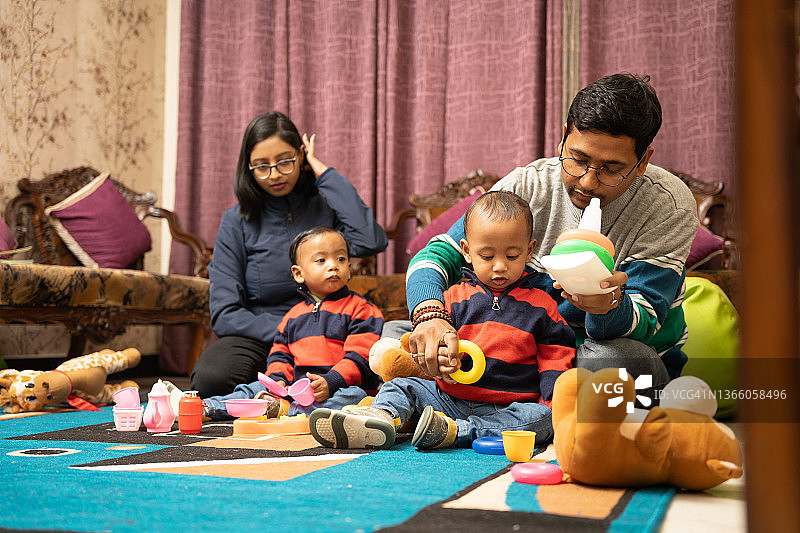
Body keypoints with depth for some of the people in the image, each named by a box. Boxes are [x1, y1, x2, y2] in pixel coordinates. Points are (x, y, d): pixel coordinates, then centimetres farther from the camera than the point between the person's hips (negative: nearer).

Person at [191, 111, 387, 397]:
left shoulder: (325, 208, 6)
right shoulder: (237, 221, 3)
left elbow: (372, 242, -18)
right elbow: (225, 314, -4)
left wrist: (323, 172, -8)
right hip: (257, 338, -1)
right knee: (212, 377, -35)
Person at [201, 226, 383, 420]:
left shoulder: (361, 309, -1)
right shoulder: (293, 315, 17)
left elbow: (360, 357, -10)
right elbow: (280, 353, 22)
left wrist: (330, 383, -24)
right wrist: (279, 380, 0)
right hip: (297, 389, 5)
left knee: (355, 396, -35)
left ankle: (286, 410, -42)